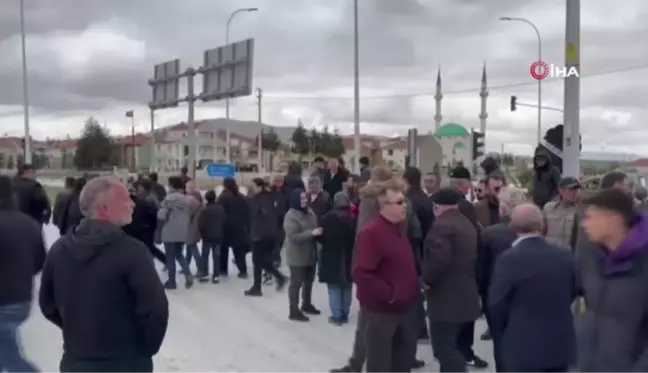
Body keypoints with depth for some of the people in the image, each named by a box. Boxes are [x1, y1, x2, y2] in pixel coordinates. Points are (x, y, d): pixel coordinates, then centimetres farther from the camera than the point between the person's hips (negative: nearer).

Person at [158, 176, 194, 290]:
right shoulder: (188, 198, 3)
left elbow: (162, 215, -16)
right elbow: (191, 215, 10)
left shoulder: (170, 198, -17)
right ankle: (188, 275, 2)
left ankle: (172, 281, 14)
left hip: (170, 232, -6)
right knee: (179, 254, 20)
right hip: (183, 232, 6)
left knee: (170, 256, 7)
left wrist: (160, 227, -1)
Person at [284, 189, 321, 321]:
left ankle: (306, 304, 38)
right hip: (297, 256, -8)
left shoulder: (309, 212, 5)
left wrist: (318, 231, -2)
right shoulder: (291, 216, -19)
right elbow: (294, 237, -25)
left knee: (309, 281, 20)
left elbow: (315, 227, 20)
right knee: (296, 283, 1)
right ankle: (294, 311, 10)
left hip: (310, 254, 8)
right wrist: (312, 233, -29)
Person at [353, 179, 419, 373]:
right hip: (380, 310, -9)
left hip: (402, 307, 9)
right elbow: (361, 273, -29)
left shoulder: (398, 230, 11)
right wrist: (389, 294, -24)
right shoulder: (371, 232, -21)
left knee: (405, 353, 22)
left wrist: (412, 290, 12)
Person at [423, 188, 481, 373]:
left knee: (445, 349, -5)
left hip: (446, 299, -10)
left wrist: (426, 279, -12)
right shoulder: (468, 224, 14)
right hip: (465, 297, 10)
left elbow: (438, 259, -27)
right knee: (452, 348, 19)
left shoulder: (441, 225, -16)